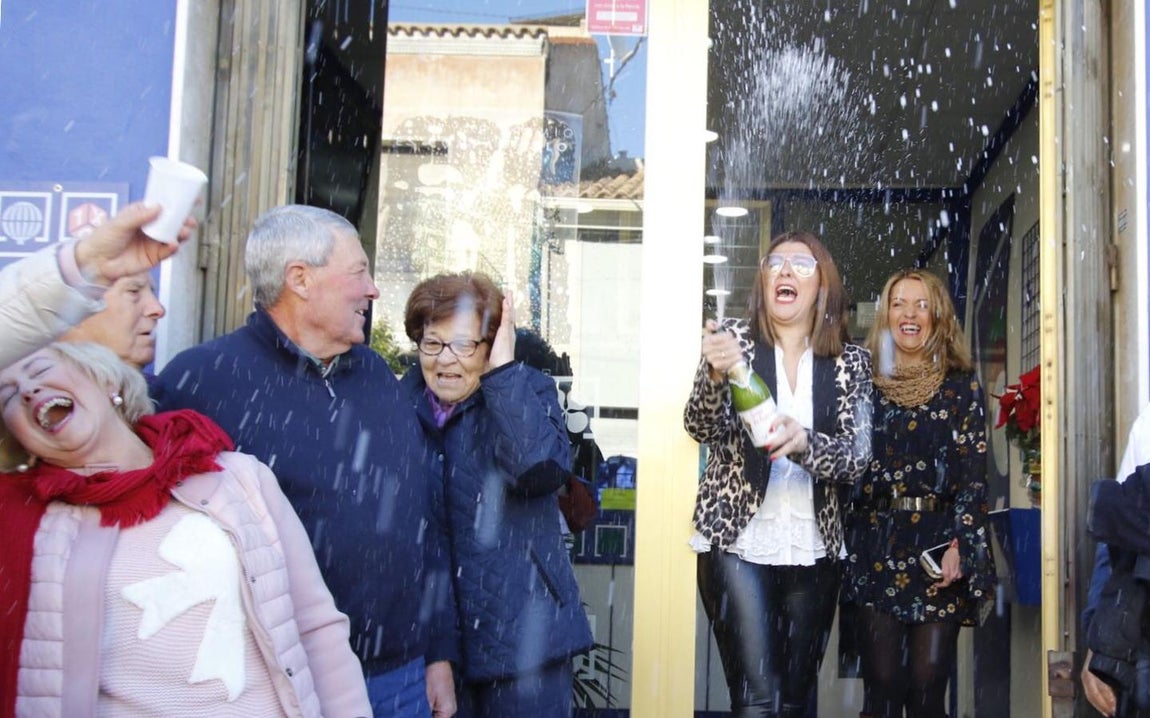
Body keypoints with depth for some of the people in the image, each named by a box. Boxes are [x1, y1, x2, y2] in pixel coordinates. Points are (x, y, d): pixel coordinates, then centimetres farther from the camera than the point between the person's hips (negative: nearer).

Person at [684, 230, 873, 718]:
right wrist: (716, 375, -33)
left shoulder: (850, 362, 5)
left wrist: (803, 442, -26)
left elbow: (856, 458, -4)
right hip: (737, 543, -2)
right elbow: (701, 428, -12)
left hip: (814, 550, 3)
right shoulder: (734, 339, 1)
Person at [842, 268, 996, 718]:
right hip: (876, 542, 1)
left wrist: (960, 545, -10)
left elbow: (974, 474, 0)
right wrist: (845, 544, 1)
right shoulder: (867, 382, 9)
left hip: (938, 542, -1)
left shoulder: (962, 386, 5)